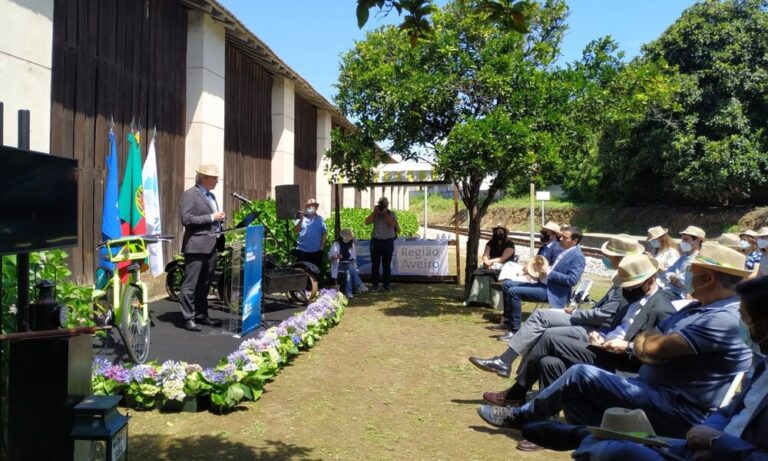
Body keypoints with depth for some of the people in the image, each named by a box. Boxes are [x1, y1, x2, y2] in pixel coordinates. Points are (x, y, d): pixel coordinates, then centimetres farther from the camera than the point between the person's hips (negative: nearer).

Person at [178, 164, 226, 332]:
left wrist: (220, 220, 6)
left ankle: (201, 315, 21)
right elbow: (186, 219, -18)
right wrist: (211, 217, -17)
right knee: (190, 284, -3)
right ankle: (188, 318, 1)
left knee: (204, 284, 13)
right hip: (196, 246, -8)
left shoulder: (211, 195, 20)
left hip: (212, 246, 8)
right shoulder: (189, 194, -7)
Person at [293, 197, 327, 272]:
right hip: (302, 251, -2)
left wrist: (322, 247, 2)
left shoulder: (320, 219, 4)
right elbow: (295, 230, -11)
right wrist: (301, 219, -21)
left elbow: (324, 233, 6)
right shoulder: (301, 217, 0)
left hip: (316, 251, 2)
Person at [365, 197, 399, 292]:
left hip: (388, 242, -2)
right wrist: (374, 212, -8)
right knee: (375, 264, 2)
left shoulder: (391, 214, 4)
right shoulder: (375, 214, 9)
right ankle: (374, 285, 8)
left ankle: (386, 285, 12)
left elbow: (392, 224, -15)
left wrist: (385, 213, -12)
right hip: (376, 241, 2)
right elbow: (367, 222, -6)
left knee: (387, 265, 4)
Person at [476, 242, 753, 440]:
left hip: (679, 412, -10)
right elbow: (649, 339, 16)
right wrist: (640, 346, -6)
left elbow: (653, 348, -23)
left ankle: (521, 417, 5)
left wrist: (641, 343, -2)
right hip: (658, 393, 10)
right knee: (578, 391, 4)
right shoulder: (699, 308, 14)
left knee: (581, 375, -13)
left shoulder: (725, 319, -20)